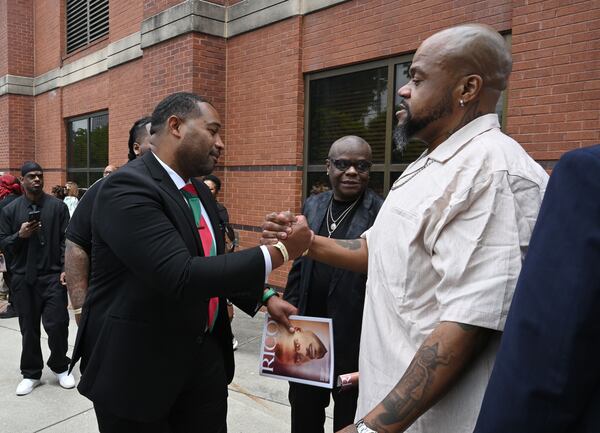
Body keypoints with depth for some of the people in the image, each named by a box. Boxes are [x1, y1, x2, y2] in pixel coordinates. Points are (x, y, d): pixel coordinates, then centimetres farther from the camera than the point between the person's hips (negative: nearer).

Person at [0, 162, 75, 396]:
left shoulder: (57, 206, 1)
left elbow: (66, 240, -1)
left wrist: (66, 269, -9)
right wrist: (20, 235, -14)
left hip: (53, 276, -2)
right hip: (23, 278, 2)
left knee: (57, 324, -2)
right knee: (29, 328, 10)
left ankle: (60, 367, 21)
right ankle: (31, 373, 26)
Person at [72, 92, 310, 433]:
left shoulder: (200, 191, 7)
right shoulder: (128, 187, -21)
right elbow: (182, 277, -31)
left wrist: (264, 297, 4)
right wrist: (279, 252, -25)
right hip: (140, 366, -7)